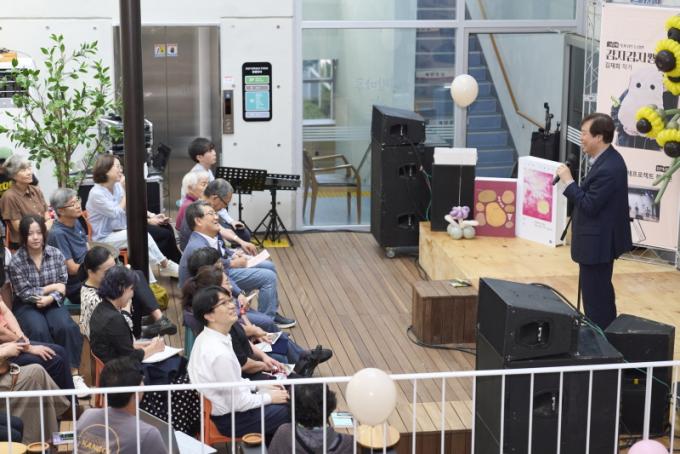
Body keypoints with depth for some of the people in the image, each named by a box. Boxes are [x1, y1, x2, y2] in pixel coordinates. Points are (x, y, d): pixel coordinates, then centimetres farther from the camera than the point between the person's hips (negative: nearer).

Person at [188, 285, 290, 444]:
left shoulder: (206, 337, -3)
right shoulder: (219, 353, -32)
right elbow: (239, 403, -24)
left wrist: (260, 386, 7)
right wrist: (269, 397, -9)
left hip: (220, 404, 9)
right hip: (228, 418, -9)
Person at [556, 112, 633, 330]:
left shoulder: (608, 168, -25)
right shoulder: (607, 159, 6)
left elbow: (589, 206, -24)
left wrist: (568, 181, -19)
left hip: (597, 242, -11)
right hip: (601, 238, 11)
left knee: (594, 294, -3)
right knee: (601, 291, 21)